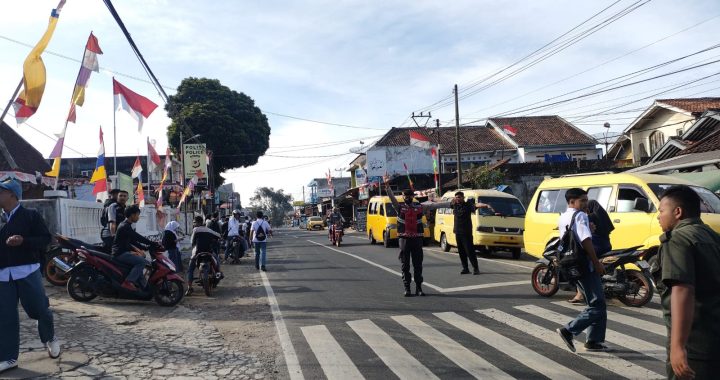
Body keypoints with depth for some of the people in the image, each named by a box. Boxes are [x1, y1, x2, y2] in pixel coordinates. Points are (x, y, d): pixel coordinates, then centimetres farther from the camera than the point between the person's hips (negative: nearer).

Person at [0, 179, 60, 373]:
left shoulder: (31, 215, -1)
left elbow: (45, 238, -7)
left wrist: (23, 241, -20)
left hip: (27, 271, -4)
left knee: (39, 309, 0)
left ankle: (50, 339, 27)